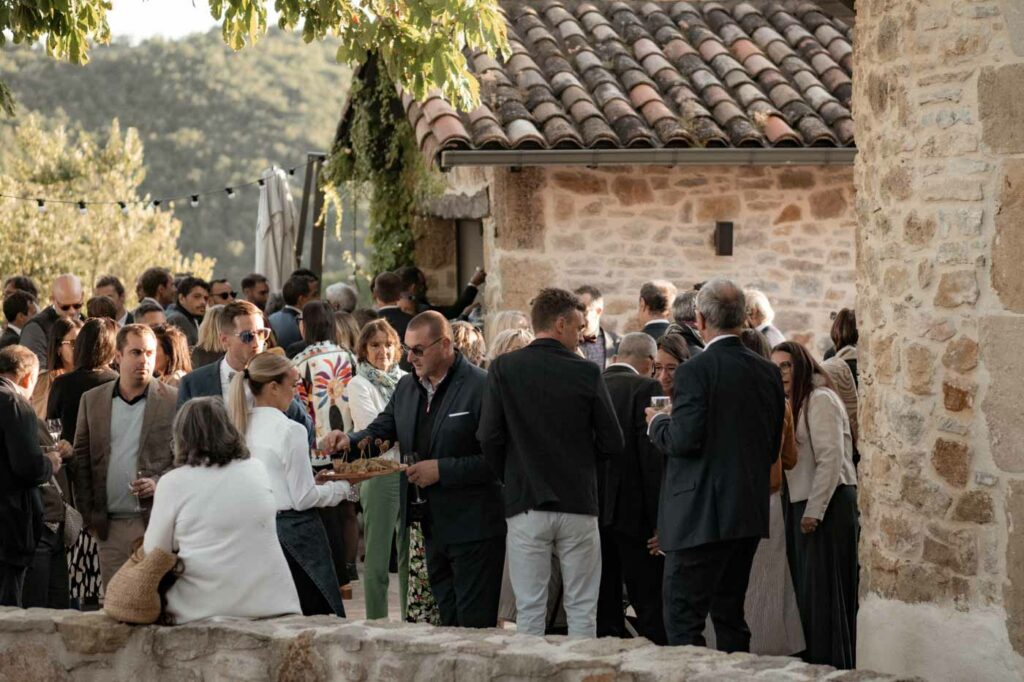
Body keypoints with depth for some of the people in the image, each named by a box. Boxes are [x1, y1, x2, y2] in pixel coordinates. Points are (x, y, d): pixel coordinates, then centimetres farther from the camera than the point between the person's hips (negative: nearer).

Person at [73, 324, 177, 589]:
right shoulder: (92, 400, 10)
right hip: (110, 525, 3)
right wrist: (88, 513, 5)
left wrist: (159, 484, -14)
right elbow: (82, 458, 11)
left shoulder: (173, 400, 1)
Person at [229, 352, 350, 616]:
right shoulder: (289, 430, -15)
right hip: (294, 531, -7)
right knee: (319, 615, -1)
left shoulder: (241, 428, 4)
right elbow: (303, 498, -14)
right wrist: (343, 487, 0)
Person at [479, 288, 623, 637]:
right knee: (582, 609, 8)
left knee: (529, 609, 4)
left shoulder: (504, 369, -3)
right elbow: (612, 444, -3)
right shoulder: (587, 372, -4)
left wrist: (511, 474, 11)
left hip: (525, 503, 0)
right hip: (578, 502, 0)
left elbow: (490, 438, -7)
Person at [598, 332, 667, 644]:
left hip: (591, 510, 5)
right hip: (633, 512, -5)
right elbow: (653, 455, -14)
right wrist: (659, 517, -13)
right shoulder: (645, 388, -8)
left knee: (604, 609, 9)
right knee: (651, 606, -3)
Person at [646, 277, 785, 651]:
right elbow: (773, 445, 12)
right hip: (750, 512, 7)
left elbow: (685, 440, -18)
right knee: (729, 613, 16)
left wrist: (657, 422, 1)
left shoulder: (695, 371, -13)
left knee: (683, 619, -4)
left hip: (702, 515, -7)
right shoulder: (768, 372, 8)